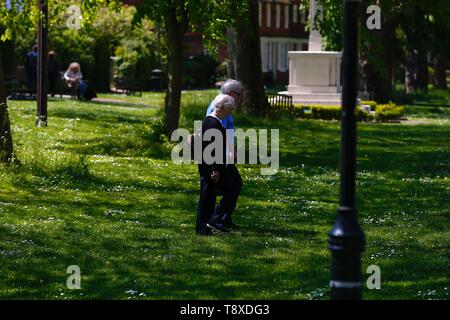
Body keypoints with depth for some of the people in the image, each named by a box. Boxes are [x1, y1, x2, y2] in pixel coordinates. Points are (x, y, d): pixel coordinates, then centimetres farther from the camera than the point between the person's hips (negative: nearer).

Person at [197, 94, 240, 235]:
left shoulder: (207, 120, 14)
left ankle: (202, 227, 15)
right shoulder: (214, 123, -18)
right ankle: (215, 220, -4)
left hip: (205, 166, 10)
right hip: (214, 167, -10)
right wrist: (215, 170, -22)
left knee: (207, 196, 12)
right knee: (232, 192, -1)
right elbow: (213, 148, -22)